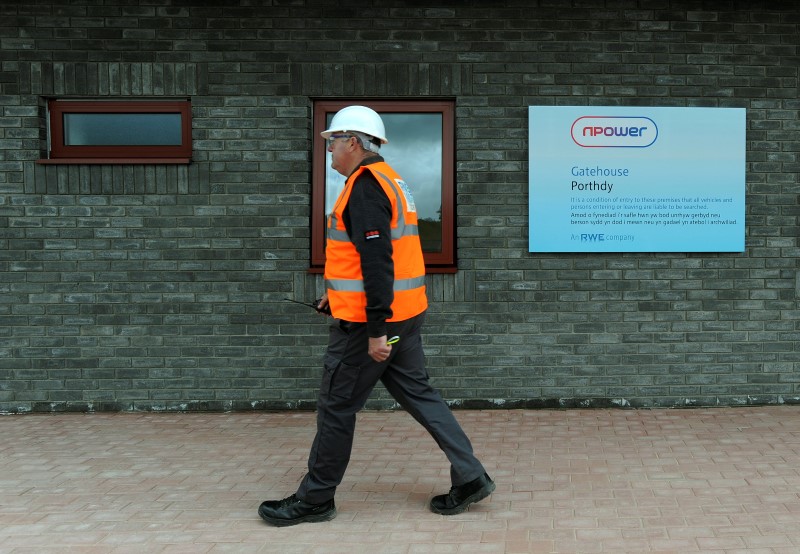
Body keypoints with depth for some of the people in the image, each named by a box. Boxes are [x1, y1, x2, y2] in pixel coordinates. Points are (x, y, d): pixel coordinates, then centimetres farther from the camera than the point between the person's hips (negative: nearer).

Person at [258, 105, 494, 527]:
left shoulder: (365, 186, -17)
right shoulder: (387, 179, 15)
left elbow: (377, 261, -24)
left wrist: (375, 330, -25)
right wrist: (338, 291, 27)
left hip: (369, 321, -10)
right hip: (405, 314, 10)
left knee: (337, 407, 3)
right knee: (418, 394, 15)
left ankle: (315, 499, 16)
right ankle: (469, 477, 17)